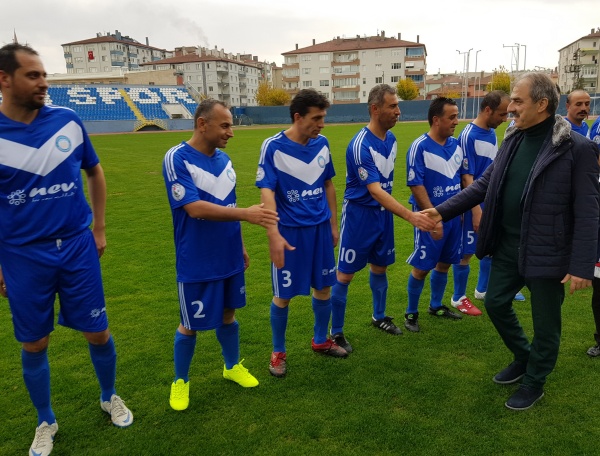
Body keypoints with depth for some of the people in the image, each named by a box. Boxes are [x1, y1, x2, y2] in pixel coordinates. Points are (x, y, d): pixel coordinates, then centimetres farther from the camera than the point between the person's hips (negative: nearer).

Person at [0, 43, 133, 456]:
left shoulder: (68, 121, -3)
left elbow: (95, 172, 11)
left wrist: (99, 230, 9)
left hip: (77, 248, 1)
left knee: (98, 333, 8)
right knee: (35, 343, 11)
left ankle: (110, 397, 36)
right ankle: (46, 423, 35)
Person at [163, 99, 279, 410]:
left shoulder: (223, 159, 5)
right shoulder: (176, 159, -17)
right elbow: (195, 209, -26)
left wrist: (239, 245, 16)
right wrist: (245, 214, -30)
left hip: (229, 257, 6)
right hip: (196, 264, -6)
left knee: (228, 313, 19)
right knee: (190, 325, 8)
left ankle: (232, 366, 41)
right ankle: (180, 381, 31)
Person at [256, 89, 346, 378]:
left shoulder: (322, 143, 2)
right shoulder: (273, 147, -14)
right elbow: (266, 192, -19)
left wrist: (333, 224, 13)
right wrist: (273, 234, -29)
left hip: (320, 228, 5)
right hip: (289, 231, -5)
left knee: (323, 287, 14)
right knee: (283, 295, 5)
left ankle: (321, 341, 37)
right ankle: (278, 352, 25)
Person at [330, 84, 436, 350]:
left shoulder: (391, 138, 3)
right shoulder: (361, 145, -23)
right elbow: (375, 190, -29)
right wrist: (410, 216, -37)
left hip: (384, 212, 7)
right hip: (359, 213, -7)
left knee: (379, 267, 19)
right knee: (345, 274, 1)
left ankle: (379, 317, 39)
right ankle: (336, 333, 14)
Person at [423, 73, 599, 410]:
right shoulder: (513, 140, 4)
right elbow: (484, 185, 7)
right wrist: (443, 211, -1)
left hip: (547, 253, -6)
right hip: (508, 247, 6)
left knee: (545, 323, 11)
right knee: (496, 304, 18)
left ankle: (534, 382, 35)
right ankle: (524, 358, 43)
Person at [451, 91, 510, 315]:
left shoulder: (492, 133, 8)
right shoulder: (469, 136, -17)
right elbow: (467, 177, -19)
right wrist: (476, 210, -21)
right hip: (475, 204, -8)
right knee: (466, 252, 3)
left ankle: (483, 290, 36)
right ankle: (459, 298, 19)